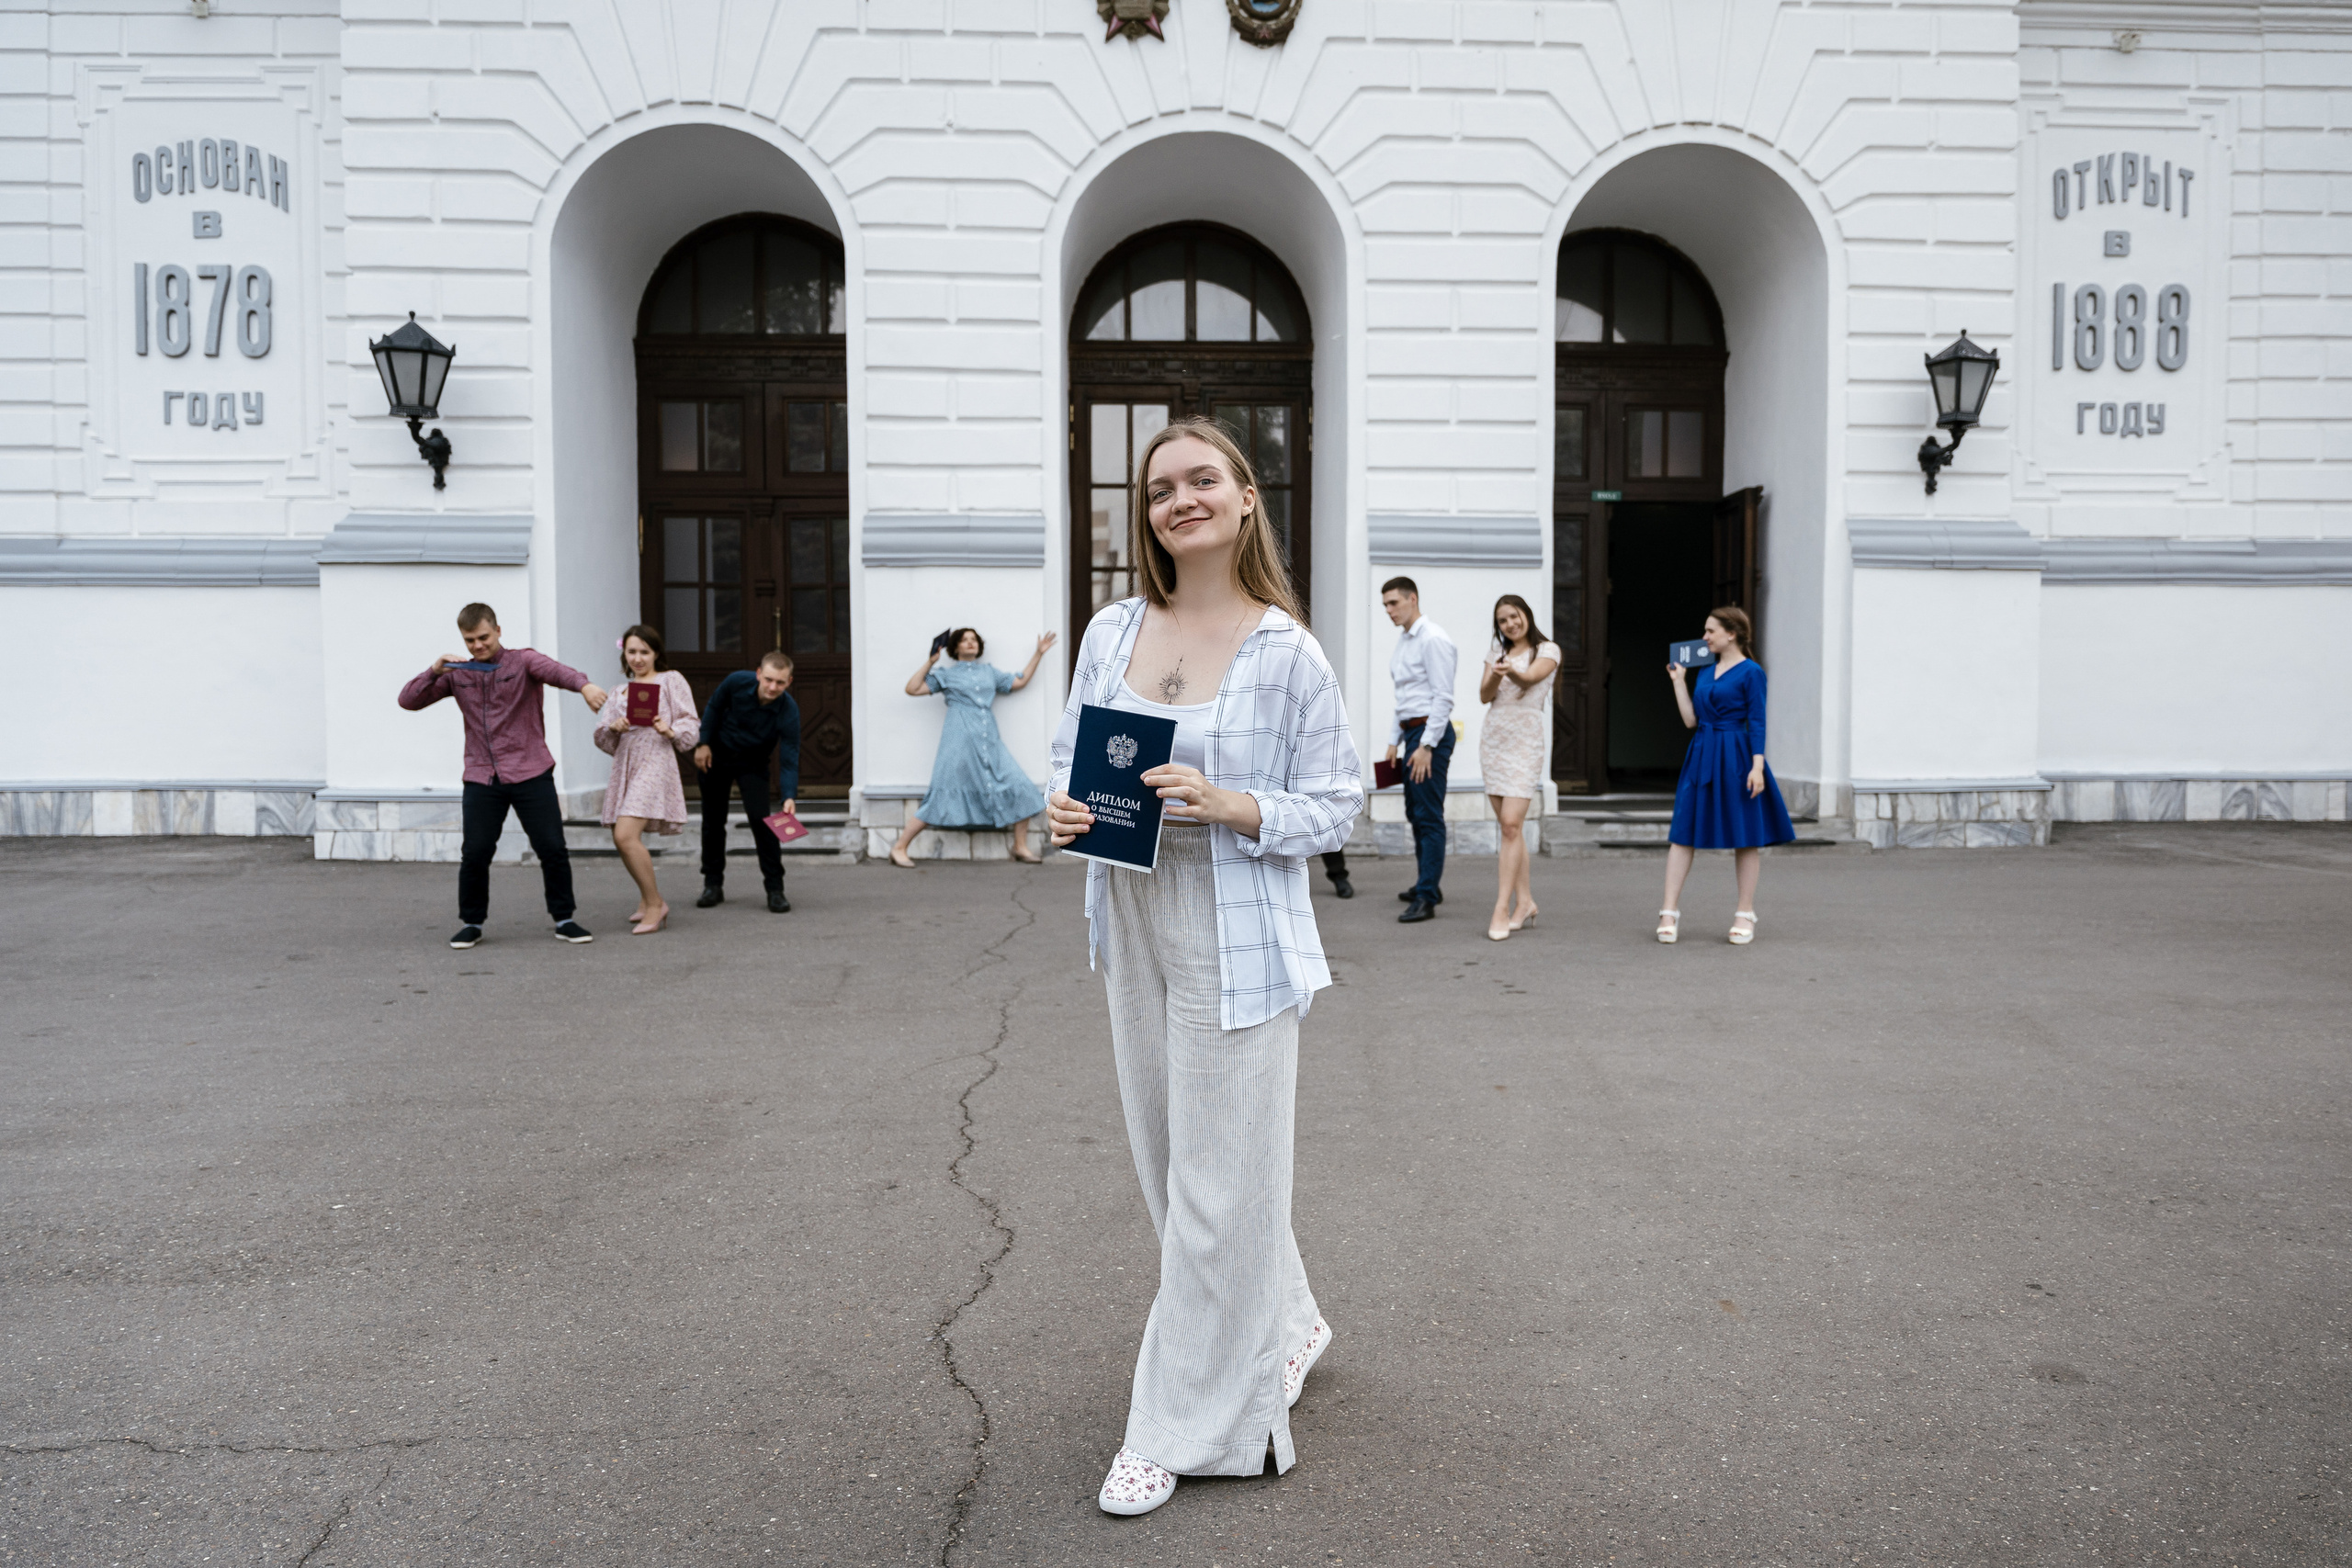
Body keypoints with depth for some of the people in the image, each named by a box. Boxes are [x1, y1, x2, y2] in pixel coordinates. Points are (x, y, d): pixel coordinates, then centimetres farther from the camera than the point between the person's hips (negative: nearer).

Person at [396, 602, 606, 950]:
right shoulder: (457, 674, 10)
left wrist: (584, 685, -46)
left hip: (530, 773, -2)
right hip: (481, 778, 3)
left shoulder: (523, 661, -2)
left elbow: (555, 670, -24)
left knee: (552, 848, -2)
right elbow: (408, 701, 9)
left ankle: (564, 919, 14)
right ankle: (471, 923, 17)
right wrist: (434, 671, -8)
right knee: (475, 853, -1)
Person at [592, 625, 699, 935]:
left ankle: (654, 903, -7)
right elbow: (604, 739, 14)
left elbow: (692, 727, 2)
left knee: (626, 836, -20)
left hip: (655, 761, -6)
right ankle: (649, 899, 30)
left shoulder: (671, 681, 7)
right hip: (624, 763, 7)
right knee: (622, 839, 9)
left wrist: (669, 730, -18)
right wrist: (614, 728, -8)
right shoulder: (618, 692, 22)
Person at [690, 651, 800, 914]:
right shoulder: (737, 682, -26)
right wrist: (704, 742, -6)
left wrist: (789, 796, -40)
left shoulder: (789, 712, -30)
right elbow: (713, 708, -4)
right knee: (713, 821, 7)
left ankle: (775, 890, -8)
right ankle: (713, 885, 22)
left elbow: (789, 761, -27)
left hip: (753, 763, -2)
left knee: (761, 819, -17)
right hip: (717, 755, 2)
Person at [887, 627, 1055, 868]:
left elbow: (1020, 682, 27)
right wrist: (930, 662, 2)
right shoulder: (947, 674, 11)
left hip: (990, 742, 5)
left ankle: (1021, 847, 7)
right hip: (961, 741, -5)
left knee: (1019, 789, -5)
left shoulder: (989, 672, 22)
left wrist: (1038, 654, 25)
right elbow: (912, 689, 6)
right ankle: (899, 848, 0)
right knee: (943, 797, -8)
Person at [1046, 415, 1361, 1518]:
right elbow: (1072, 758, 14)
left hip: (1237, 943, -5)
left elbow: (1335, 807, -7)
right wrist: (1063, 811, -8)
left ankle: (1185, 1428, 19)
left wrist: (1227, 804, -23)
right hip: (1135, 934, 5)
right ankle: (1284, 1330, 41)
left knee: (1217, 1184, 2)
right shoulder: (1111, 632, 4)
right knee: (1174, 1167, 17)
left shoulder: (1287, 653, -9)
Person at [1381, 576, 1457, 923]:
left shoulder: (1433, 639, -13)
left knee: (1429, 815, -10)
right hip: (1412, 732, 10)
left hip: (1430, 732, -10)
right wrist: (1394, 740, 18)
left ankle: (1426, 898, -10)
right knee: (1415, 813, 16)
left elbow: (1443, 697, -18)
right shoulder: (1404, 642, 17)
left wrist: (1426, 745, -22)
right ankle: (1427, 885, 27)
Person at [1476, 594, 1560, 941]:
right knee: (1508, 825, 6)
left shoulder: (1547, 650, 1)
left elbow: (1531, 677, -19)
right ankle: (1524, 901, 17)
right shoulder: (1497, 655, 16)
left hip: (1525, 740, -5)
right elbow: (1484, 696, 4)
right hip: (1493, 738, 5)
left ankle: (1502, 910, -15)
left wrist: (1513, 672, -42)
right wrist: (1496, 675, -18)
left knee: (1511, 824, -15)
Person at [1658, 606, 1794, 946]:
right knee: (1682, 834, 0)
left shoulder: (1750, 672, -5)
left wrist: (1757, 767, -16)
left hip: (1735, 758, -6)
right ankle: (1670, 912, 1)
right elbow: (1691, 720, 11)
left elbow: (1758, 723, -9)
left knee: (1745, 837, 4)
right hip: (1701, 756, 6)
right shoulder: (1705, 673, 13)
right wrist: (1677, 681, 13)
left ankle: (1745, 916, 13)